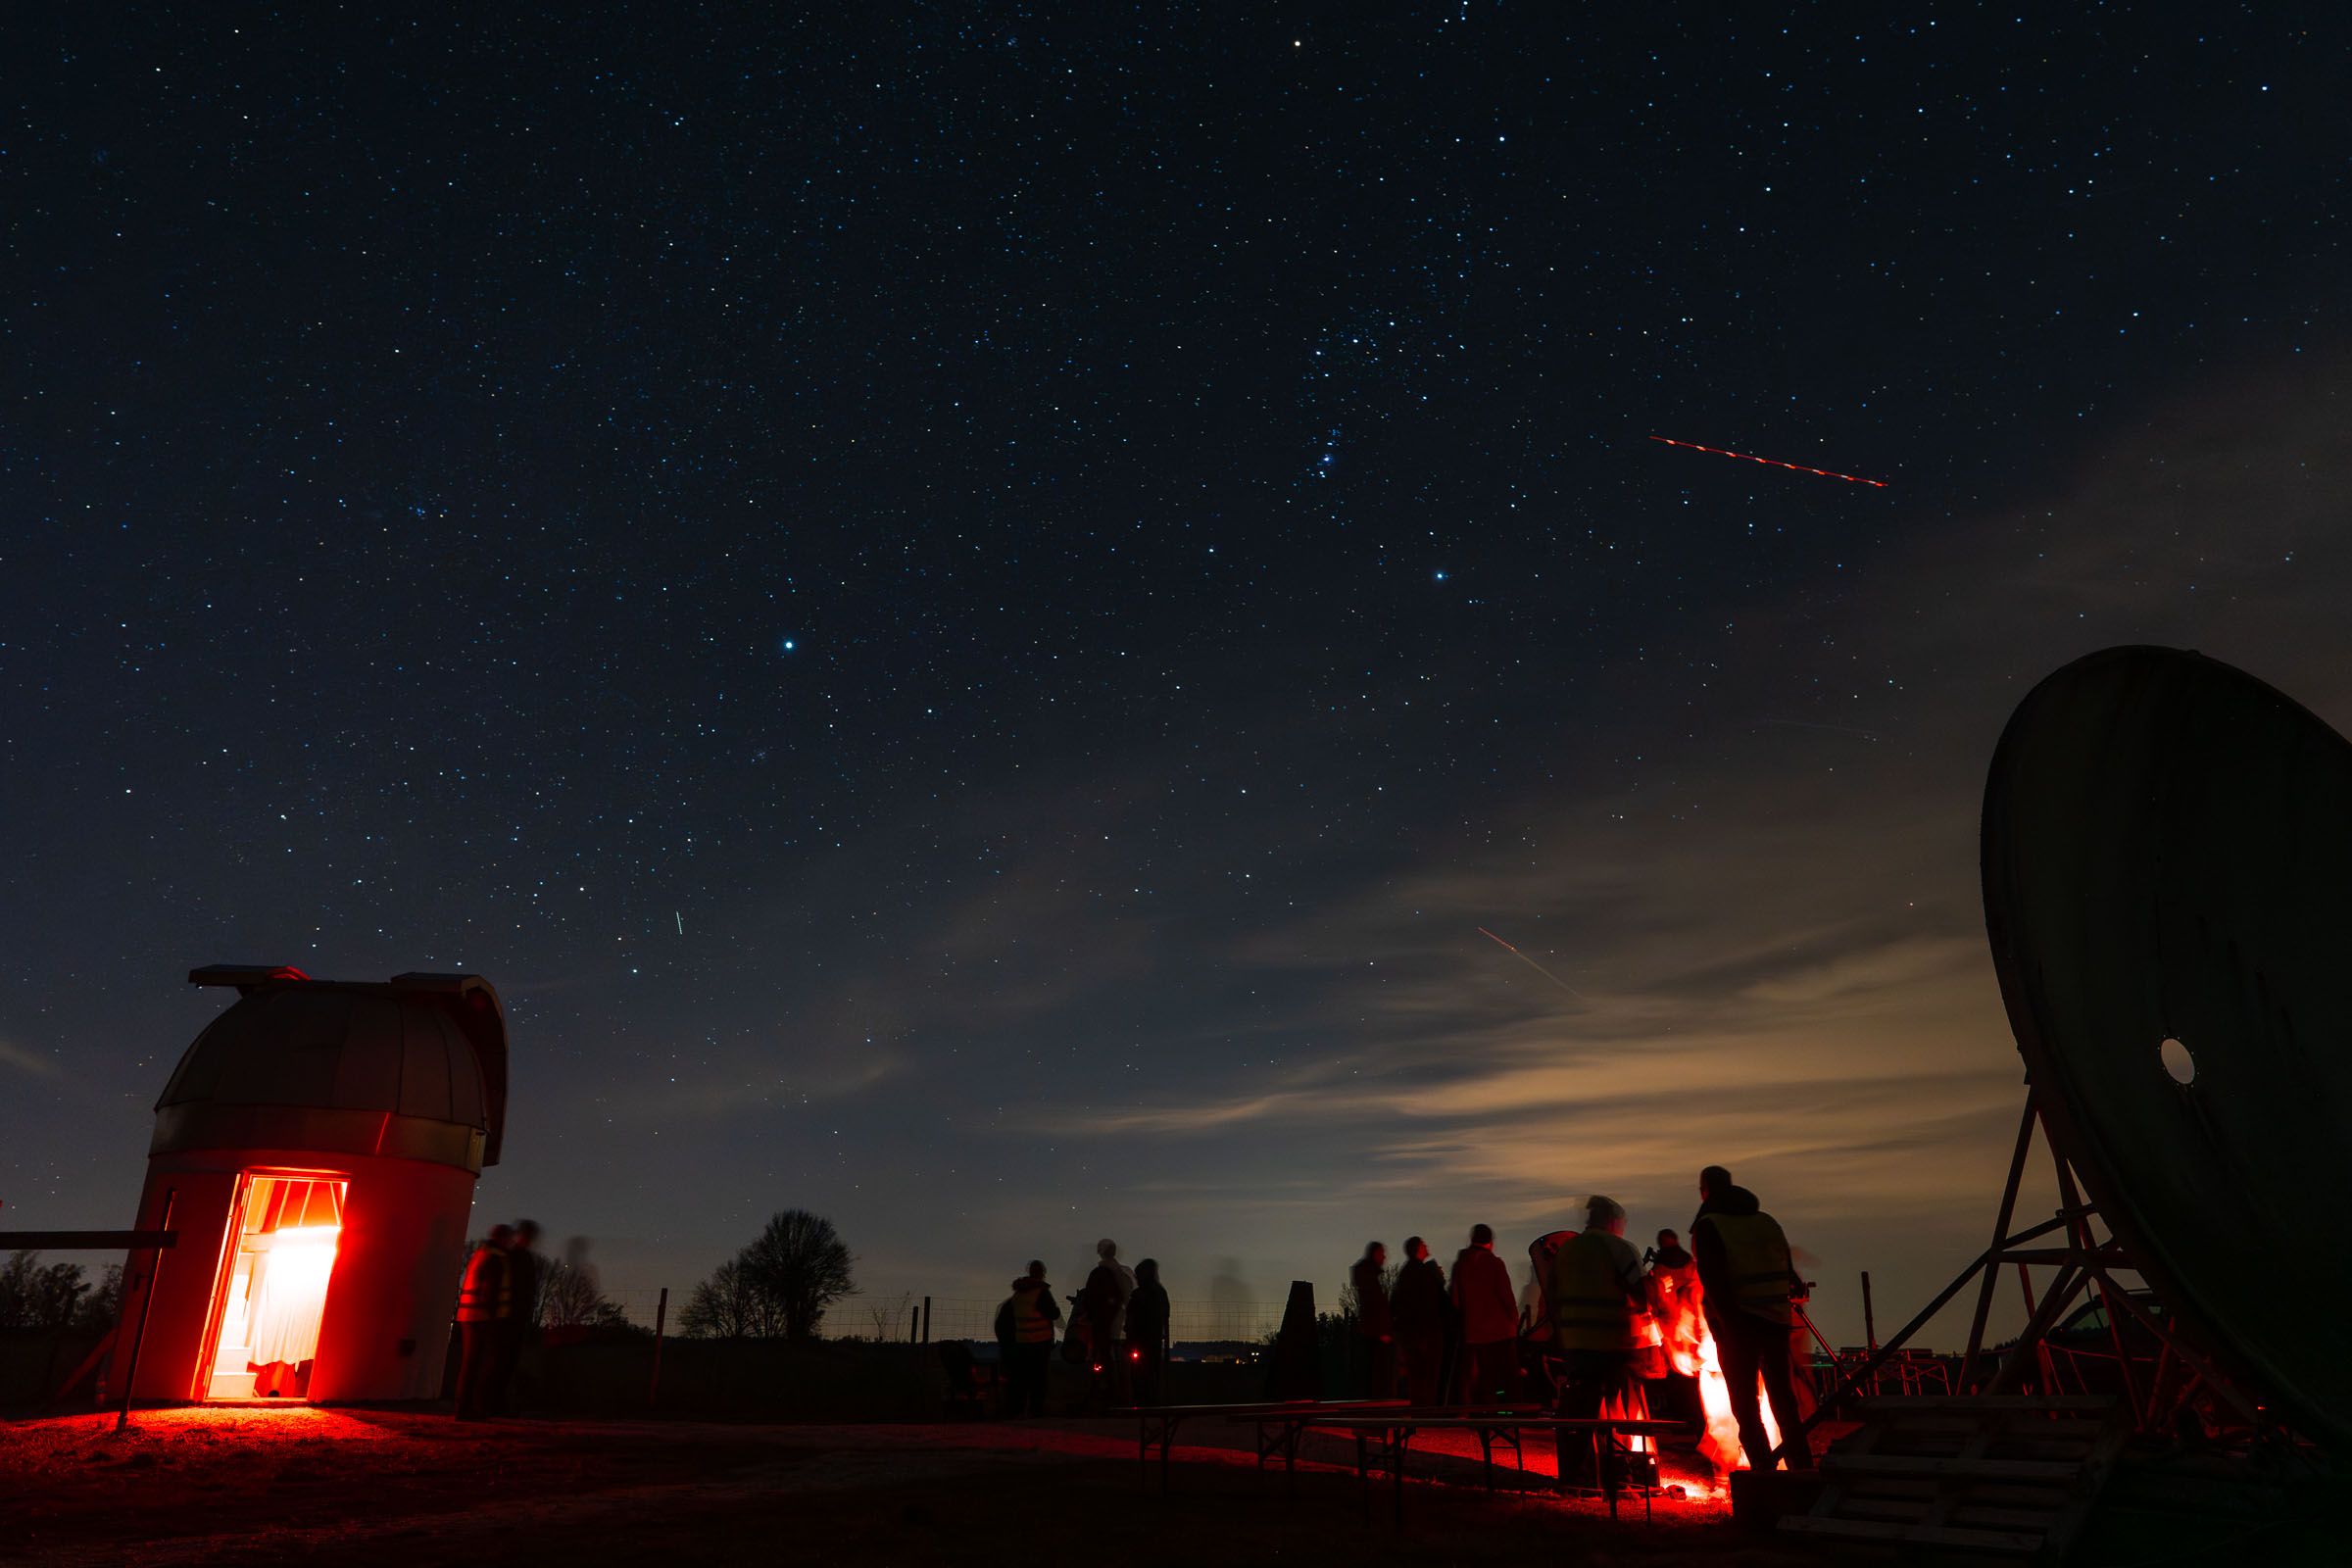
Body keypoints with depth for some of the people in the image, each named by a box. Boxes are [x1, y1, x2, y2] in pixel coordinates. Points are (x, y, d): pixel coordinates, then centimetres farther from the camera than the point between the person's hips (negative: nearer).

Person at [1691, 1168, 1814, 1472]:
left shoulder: (1708, 1226, -6)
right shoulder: (1767, 1221, 12)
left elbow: (1714, 1282, -16)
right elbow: (1787, 1270, 16)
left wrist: (1726, 1323, -17)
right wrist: (1795, 1288, 37)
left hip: (1737, 1324, -6)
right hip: (1777, 1318, 6)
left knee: (1745, 1406, 2)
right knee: (1783, 1400, 18)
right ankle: (1802, 1466, 20)